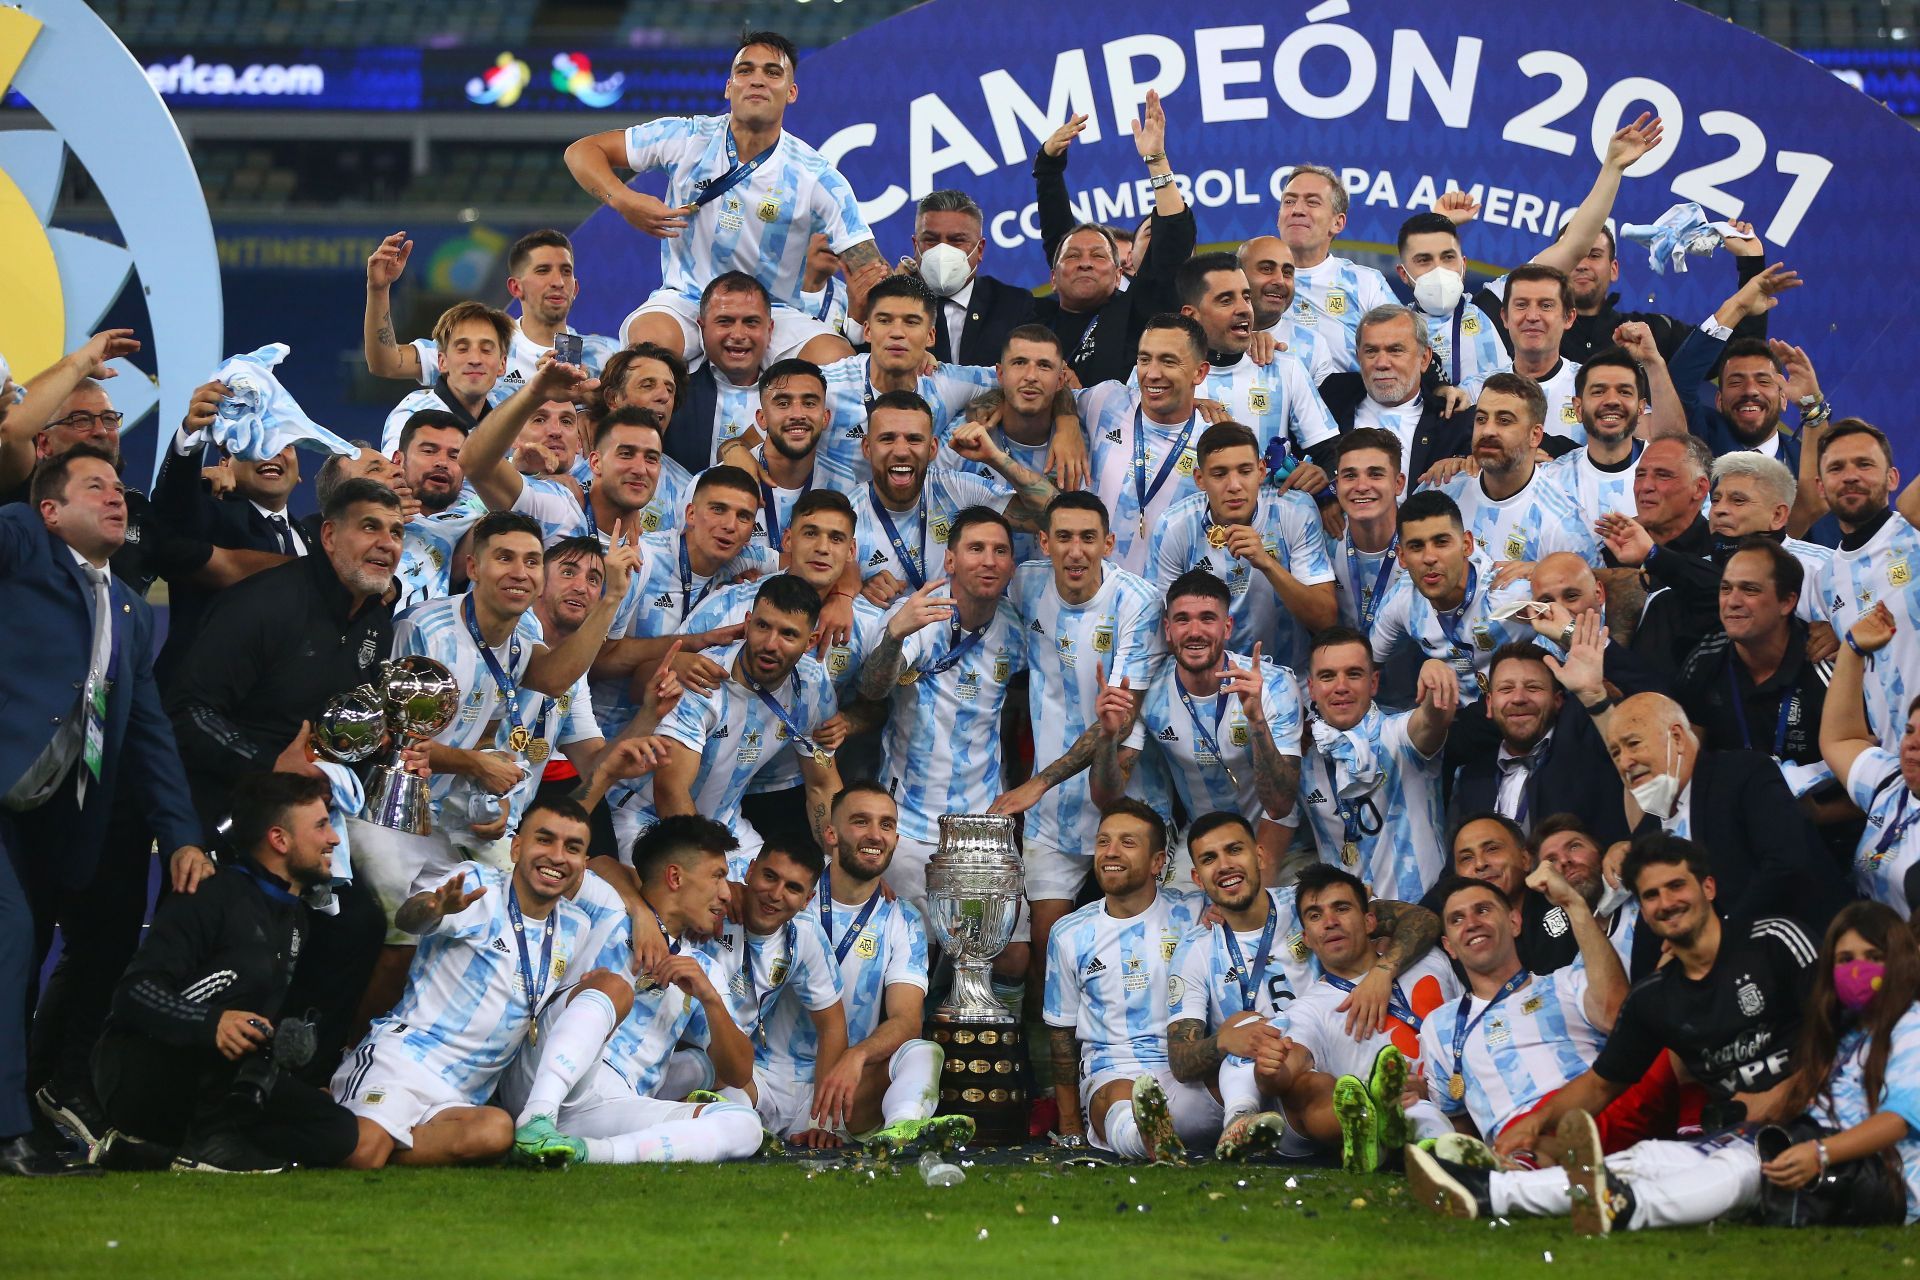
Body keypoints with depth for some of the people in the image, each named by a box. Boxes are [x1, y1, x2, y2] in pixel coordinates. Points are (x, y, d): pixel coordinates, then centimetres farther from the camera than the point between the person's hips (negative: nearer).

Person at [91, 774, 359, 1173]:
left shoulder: (297, 916, 16)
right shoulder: (214, 895, -9)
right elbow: (135, 993, -20)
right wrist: (210, 1024, -37)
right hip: (140, 1074, -8)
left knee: (339, 1133, -13)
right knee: (252, 967, -28)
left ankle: (156, 1149, -9)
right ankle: (211, 1139, -24)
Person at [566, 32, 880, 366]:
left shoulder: (818, 178, -6)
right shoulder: (686, 139, -2)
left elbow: (869, 270, -8)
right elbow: (583, 151, 3)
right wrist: (623, 200, -16)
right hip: (684, 301, 0)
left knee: (837, 360, -32)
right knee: (652, 339, -37)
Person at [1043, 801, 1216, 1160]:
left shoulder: (1193, 915, 11)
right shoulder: (1070, 935, 16)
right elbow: (1062, 1035, 22)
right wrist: (1068, 1125, 19)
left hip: (1186, 1074, 2)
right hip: (1111, 1072, -2)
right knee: (1119, 1099, -42)